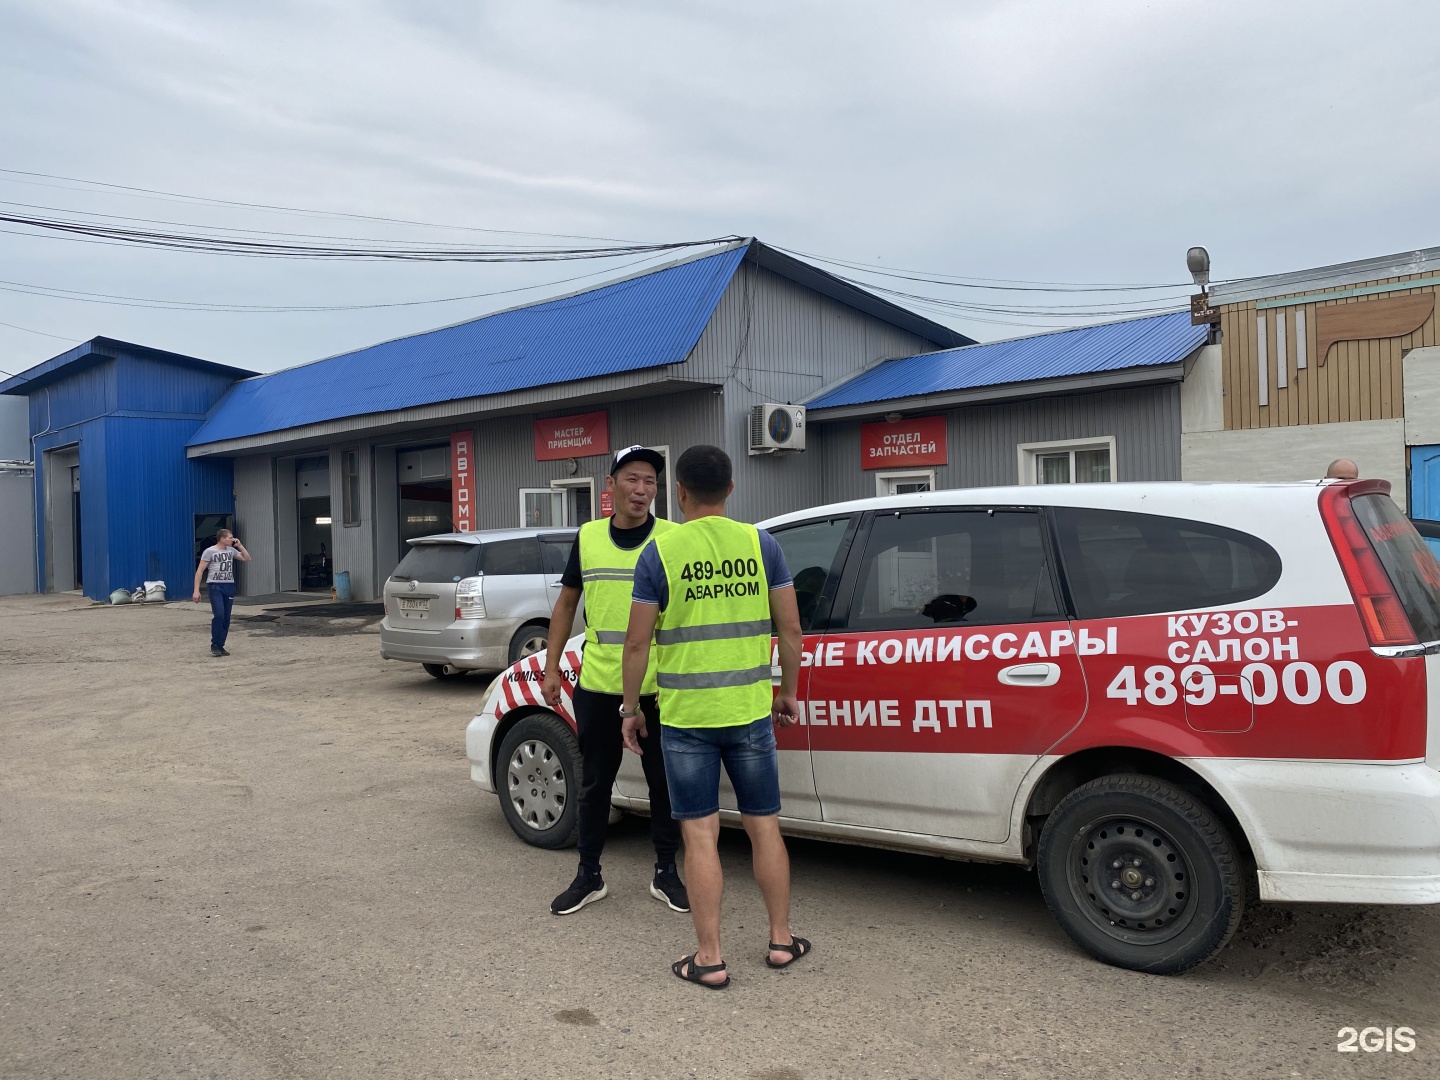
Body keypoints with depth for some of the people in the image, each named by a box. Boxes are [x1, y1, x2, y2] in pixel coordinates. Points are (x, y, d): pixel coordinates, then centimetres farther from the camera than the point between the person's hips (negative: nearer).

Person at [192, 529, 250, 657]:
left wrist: (239, 545, 7)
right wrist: (196, 591, -11)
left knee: (226, 618, 3)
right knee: (219, 615, -16)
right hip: (215, 586, -5)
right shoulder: (209, 551, -3)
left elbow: (247, 559, 19)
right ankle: (214, 646, -4)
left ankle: (220, 646, 11)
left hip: (229, 585, 5)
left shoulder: (231, 550, 13)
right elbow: (199, 571, -4)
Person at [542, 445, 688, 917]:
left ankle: (666, 874, 28)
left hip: (659, 688, -2)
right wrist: (551, 667, 8)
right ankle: (589, 876, 30)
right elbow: (566, 603, 12)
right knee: (594, 784, 14)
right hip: (598, 687, 2)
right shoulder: (588, 537, 4)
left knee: (663, 783, 11)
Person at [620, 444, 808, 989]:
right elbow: (790, 628, 1)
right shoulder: (761, 544, -1)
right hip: (750, 711, 2)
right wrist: (788, 692, 14)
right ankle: (781, 939, 26)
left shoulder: (660, 552, -7)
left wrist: (631, 708, 7)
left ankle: (710, 958, 13)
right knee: (764, 825, 15)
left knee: (700, 835, 6)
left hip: (685, 717, -2)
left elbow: (637, 643, -5)